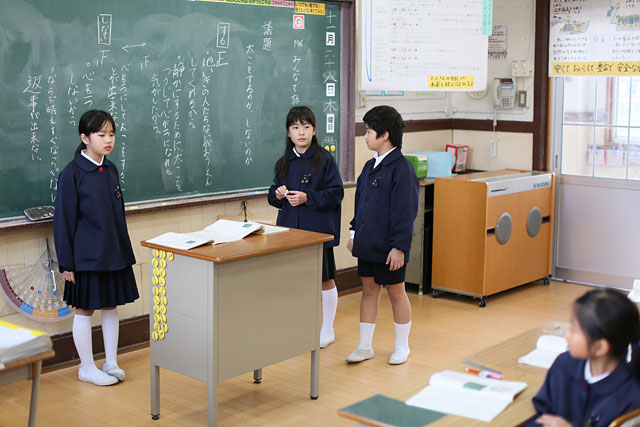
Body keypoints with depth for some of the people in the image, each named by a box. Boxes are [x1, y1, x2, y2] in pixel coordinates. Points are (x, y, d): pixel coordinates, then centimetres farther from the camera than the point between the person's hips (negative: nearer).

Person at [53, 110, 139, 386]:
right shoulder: (71, 174, -12)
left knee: (111, 306, 13)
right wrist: (66, 262, -10)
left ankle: (111, 363, 24)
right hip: (87, 256, -6)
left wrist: (125, 252, 14)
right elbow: (64, 221, -10)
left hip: (113, 253, 6)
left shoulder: (110, 170, 7)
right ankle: (87, 368, 18)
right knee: (85, 309, 5)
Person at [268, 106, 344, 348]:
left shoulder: (324, 159, -7)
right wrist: (278, 194, -7)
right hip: (290, 227, 4)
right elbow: (273, 195, 16)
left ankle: (327, 330, 22)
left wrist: (307, 198, -19)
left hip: (318, 229, -4)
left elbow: (336, 193, -10)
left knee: (324, 279, 7)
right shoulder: (283, 163, 9)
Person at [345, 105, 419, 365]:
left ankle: (402, 347, 22)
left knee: (396, 293, 6)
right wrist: (355, 234, 16)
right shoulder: (370, 166, 10)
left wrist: (399, 246, -19)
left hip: (389, 247, -7)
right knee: (369, 291, 12)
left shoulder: (401, 169, -16)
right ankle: (365, 346, 21)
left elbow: (405, 211, -18)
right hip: (367, 244, 8)